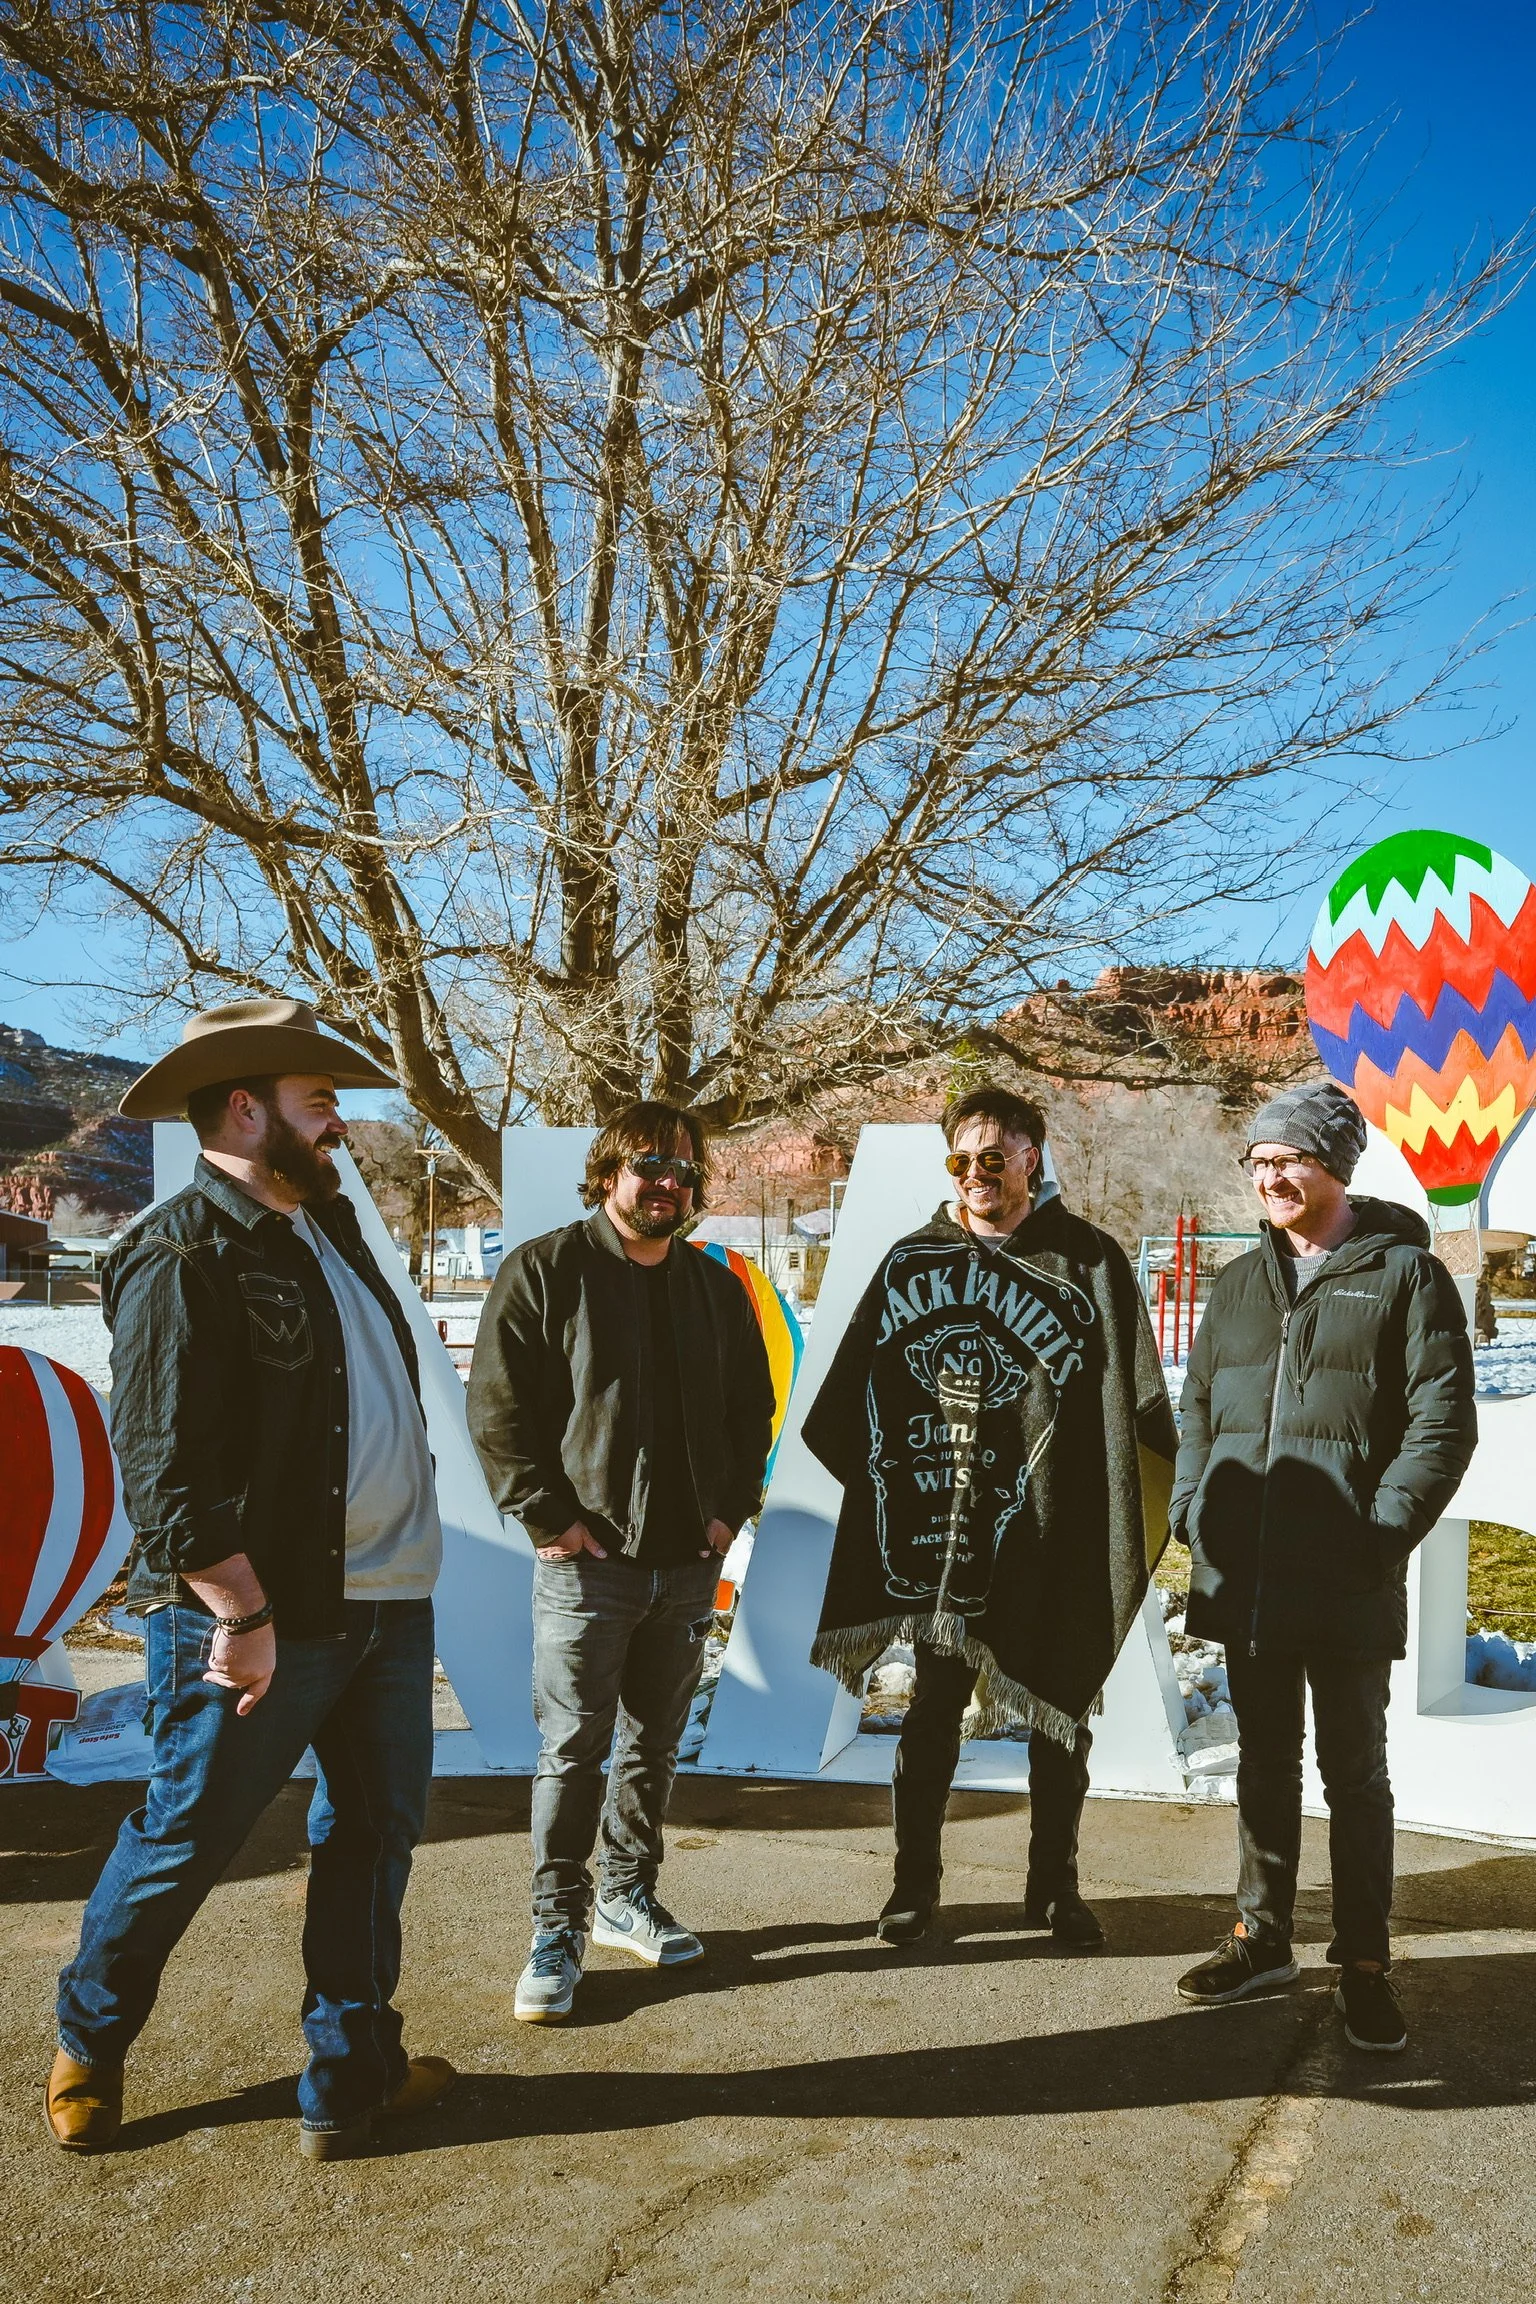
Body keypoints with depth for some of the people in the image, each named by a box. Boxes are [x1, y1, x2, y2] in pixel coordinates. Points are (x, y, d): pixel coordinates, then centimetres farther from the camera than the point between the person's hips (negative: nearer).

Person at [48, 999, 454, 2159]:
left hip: (388, 1602, 8)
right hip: (258, 1619, -8)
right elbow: (165, 1467, -20)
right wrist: (241, 1615, -21)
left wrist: (409, 1560, 15)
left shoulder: (330, 1222, 11)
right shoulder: (183, 1256, -15)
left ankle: (353, 2080, 28)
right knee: (184, 1842, 8)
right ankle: (90, 2043, 35)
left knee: (376, 1835, 13)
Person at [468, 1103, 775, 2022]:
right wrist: (548, 1514, -13)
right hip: (588, 1559, -5)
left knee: (655, 1743, 15)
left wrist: (732, 1507, 5)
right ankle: (557, 1932, 9)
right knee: (575, 1749, -2)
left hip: (690, 1563, 5)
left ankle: (628, 1898, 30)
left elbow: (752, 1407, 17)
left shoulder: (716, 1287, 11)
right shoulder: (545, 1271, -5)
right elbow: (498, 1407, -9)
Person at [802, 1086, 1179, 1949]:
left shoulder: (1090, 1261, -2)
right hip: (937, 1529, 2)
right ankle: (916, 1879, 24)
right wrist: (880, 1492, 6)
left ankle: (1056, 1885, 27)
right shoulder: (915, 1260, 6)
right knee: (936, 1707, 10)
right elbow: (849, 1403, 11)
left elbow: (1139, 1402, -5)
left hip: (1050, 1536, -1)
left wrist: (1138, 1515, -12)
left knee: (1059, 1712, 10)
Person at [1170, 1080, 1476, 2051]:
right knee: (1266, 1764, 16)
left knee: (1356, 1773, 6)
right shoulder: (1241, 1284, 13)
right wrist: (1193, 1514, 4)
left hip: (1349, 1587, -5)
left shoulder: (1406, 1273, -4)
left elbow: (1443, 1421, -9)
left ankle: (1365, 1965, 19)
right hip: (1247, 1580, 5)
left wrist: (1382, 1533, -15)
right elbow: (1199, 1409, 18)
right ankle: (1263, 1940, 29)